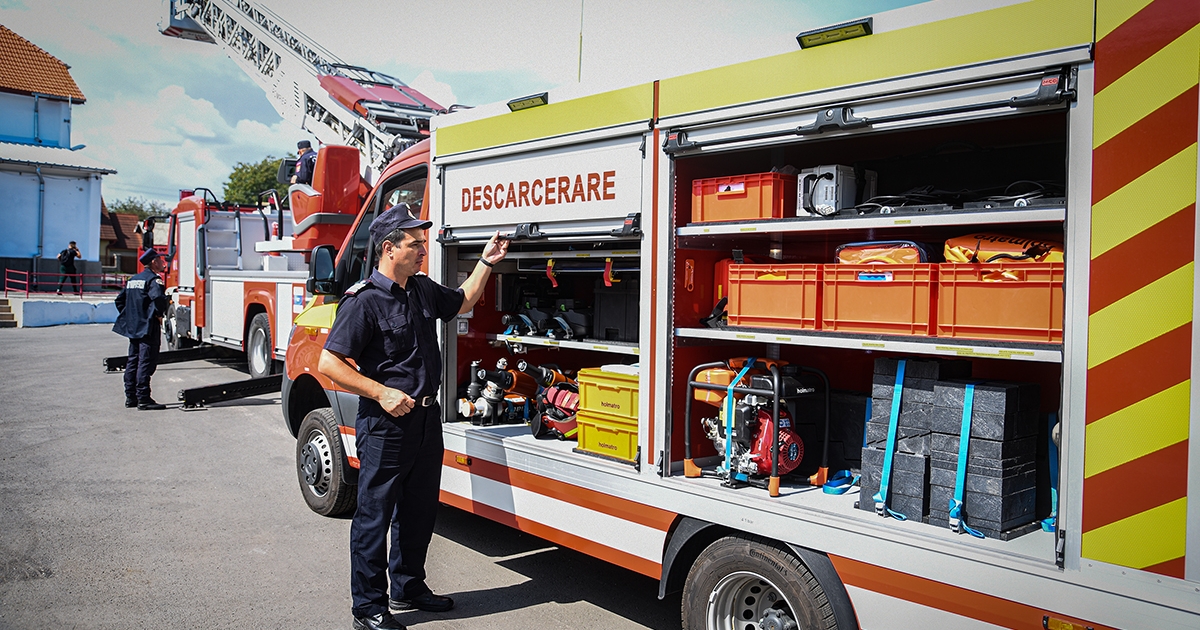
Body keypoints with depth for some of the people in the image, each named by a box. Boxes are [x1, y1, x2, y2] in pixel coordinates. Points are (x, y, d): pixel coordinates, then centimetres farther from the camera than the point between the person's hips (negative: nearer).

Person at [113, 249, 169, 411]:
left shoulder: (133, 279, 16)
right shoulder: (153, 279, -11)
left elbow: (120, 299, 21)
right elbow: (158, 298, -30)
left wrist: (128, 317, 19)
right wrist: (159, 314, -15)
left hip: (133, 327, 9)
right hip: (148, 328, -9)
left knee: (132, 361, 13)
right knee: (146, 362, -7)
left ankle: (130, 397, 19)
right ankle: (143, 399, -7)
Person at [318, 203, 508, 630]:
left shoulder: (424, 290, 9)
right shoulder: (363, 301, -15)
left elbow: (461, 302, 30)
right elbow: (329, 364, -17)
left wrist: (486, 263, 21)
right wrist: (382, 393, -21)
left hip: (427, 419, 8)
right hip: (385, 424, -8)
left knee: (419, 511, 18)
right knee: (375, 514, 3)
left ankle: (408, 587, 35)